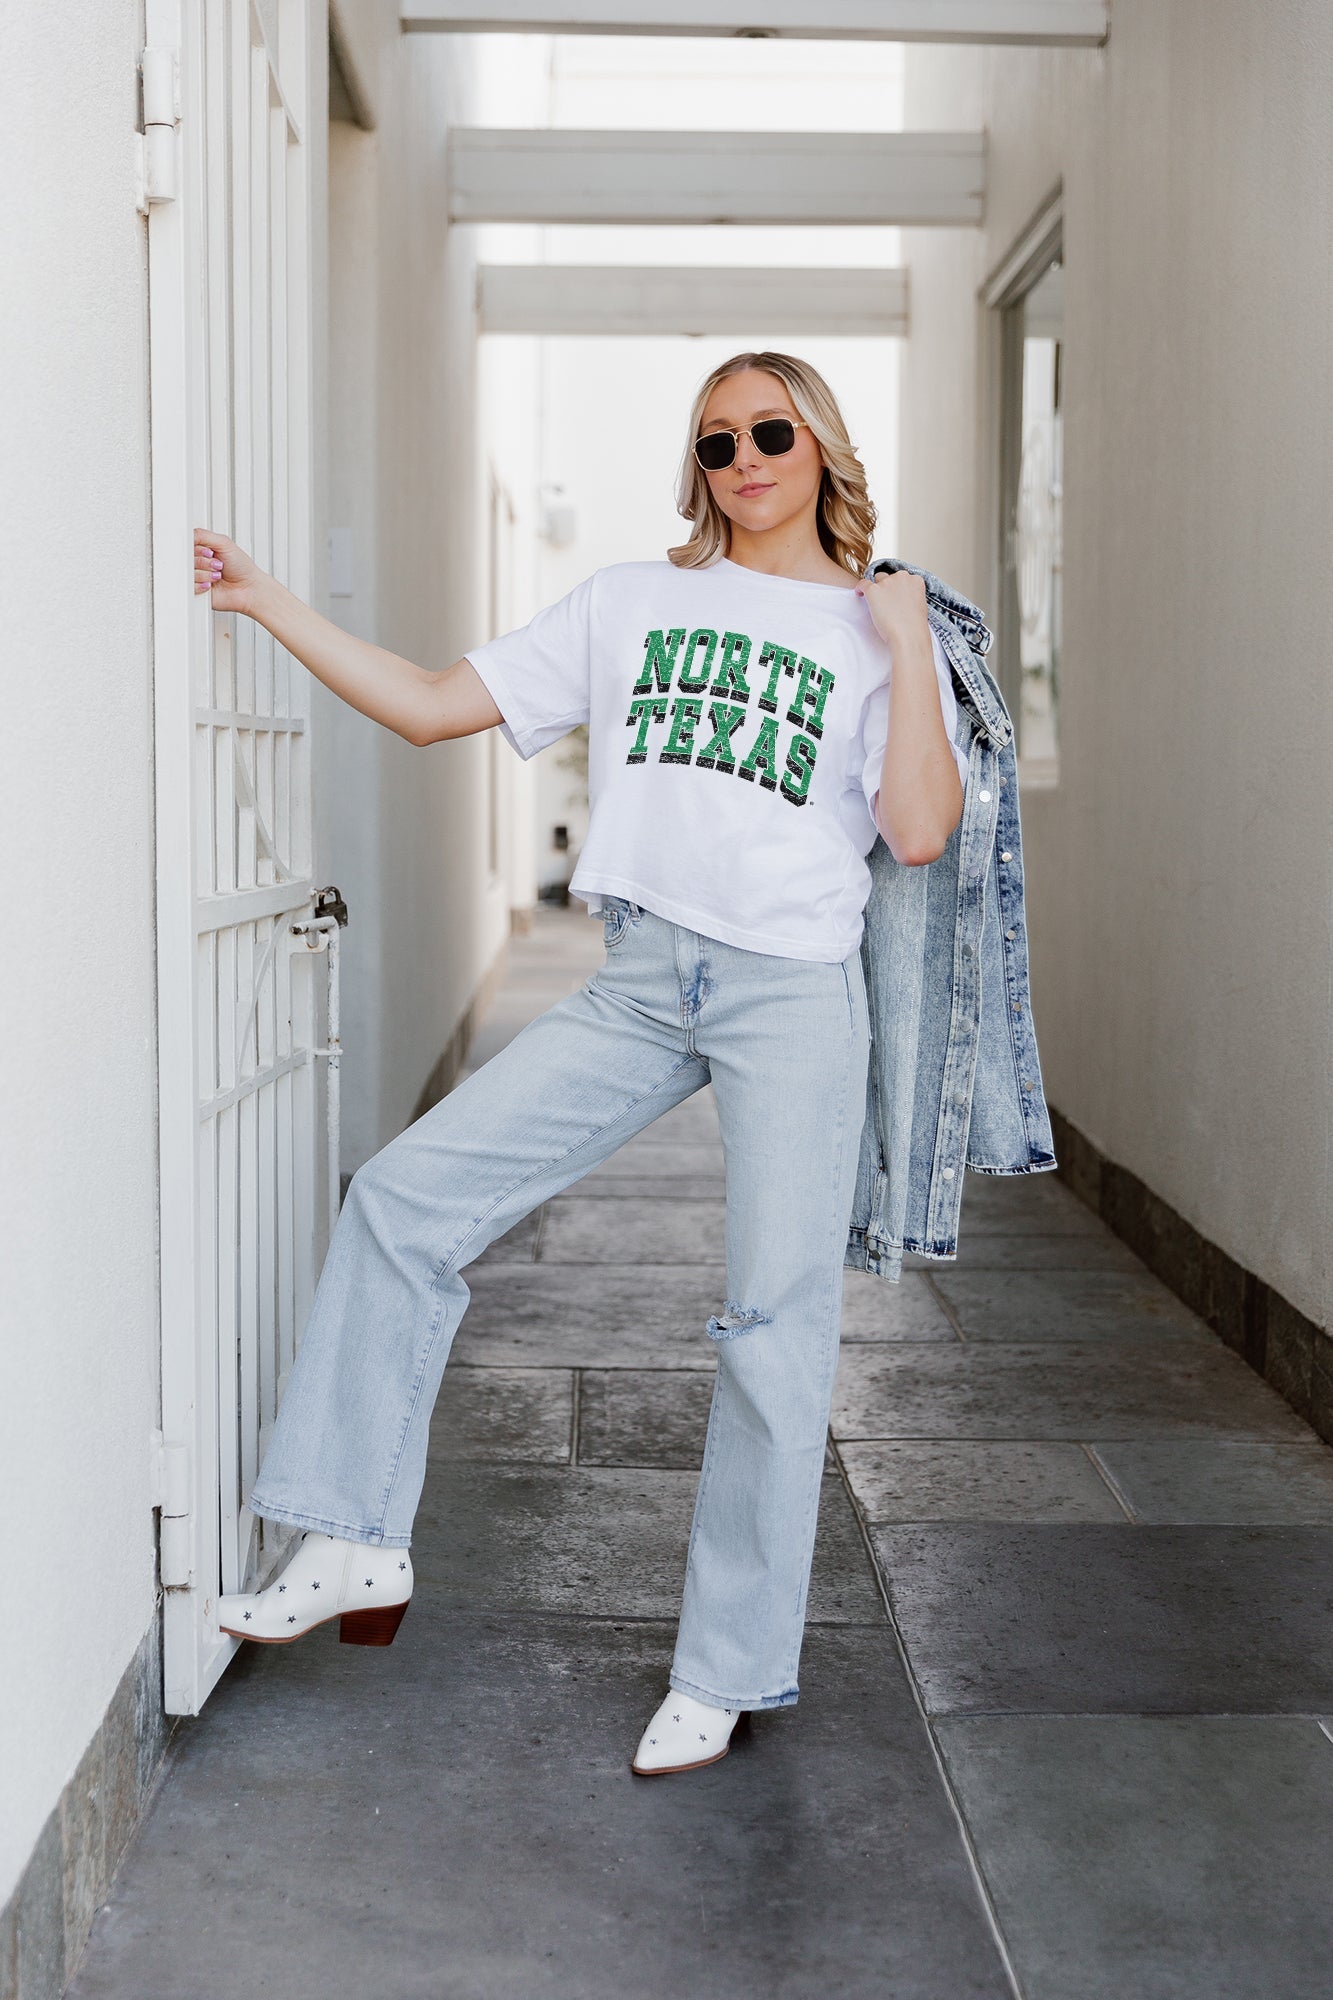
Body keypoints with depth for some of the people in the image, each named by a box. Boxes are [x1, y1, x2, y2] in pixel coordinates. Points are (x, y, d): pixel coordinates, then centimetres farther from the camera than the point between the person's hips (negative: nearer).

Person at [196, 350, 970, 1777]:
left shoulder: (878, 627, 9)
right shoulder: (629, 603, 15)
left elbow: (920, 833, -6)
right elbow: (429, 707, 11)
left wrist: (906, 637, -5)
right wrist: (261, 599, 8)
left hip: (793, 988, -3)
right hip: (636, 984, 3)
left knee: (774, 1321, -4)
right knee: (405, 1194, -7)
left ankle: (727, 1670, 10)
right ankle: (357, 1544, 6)